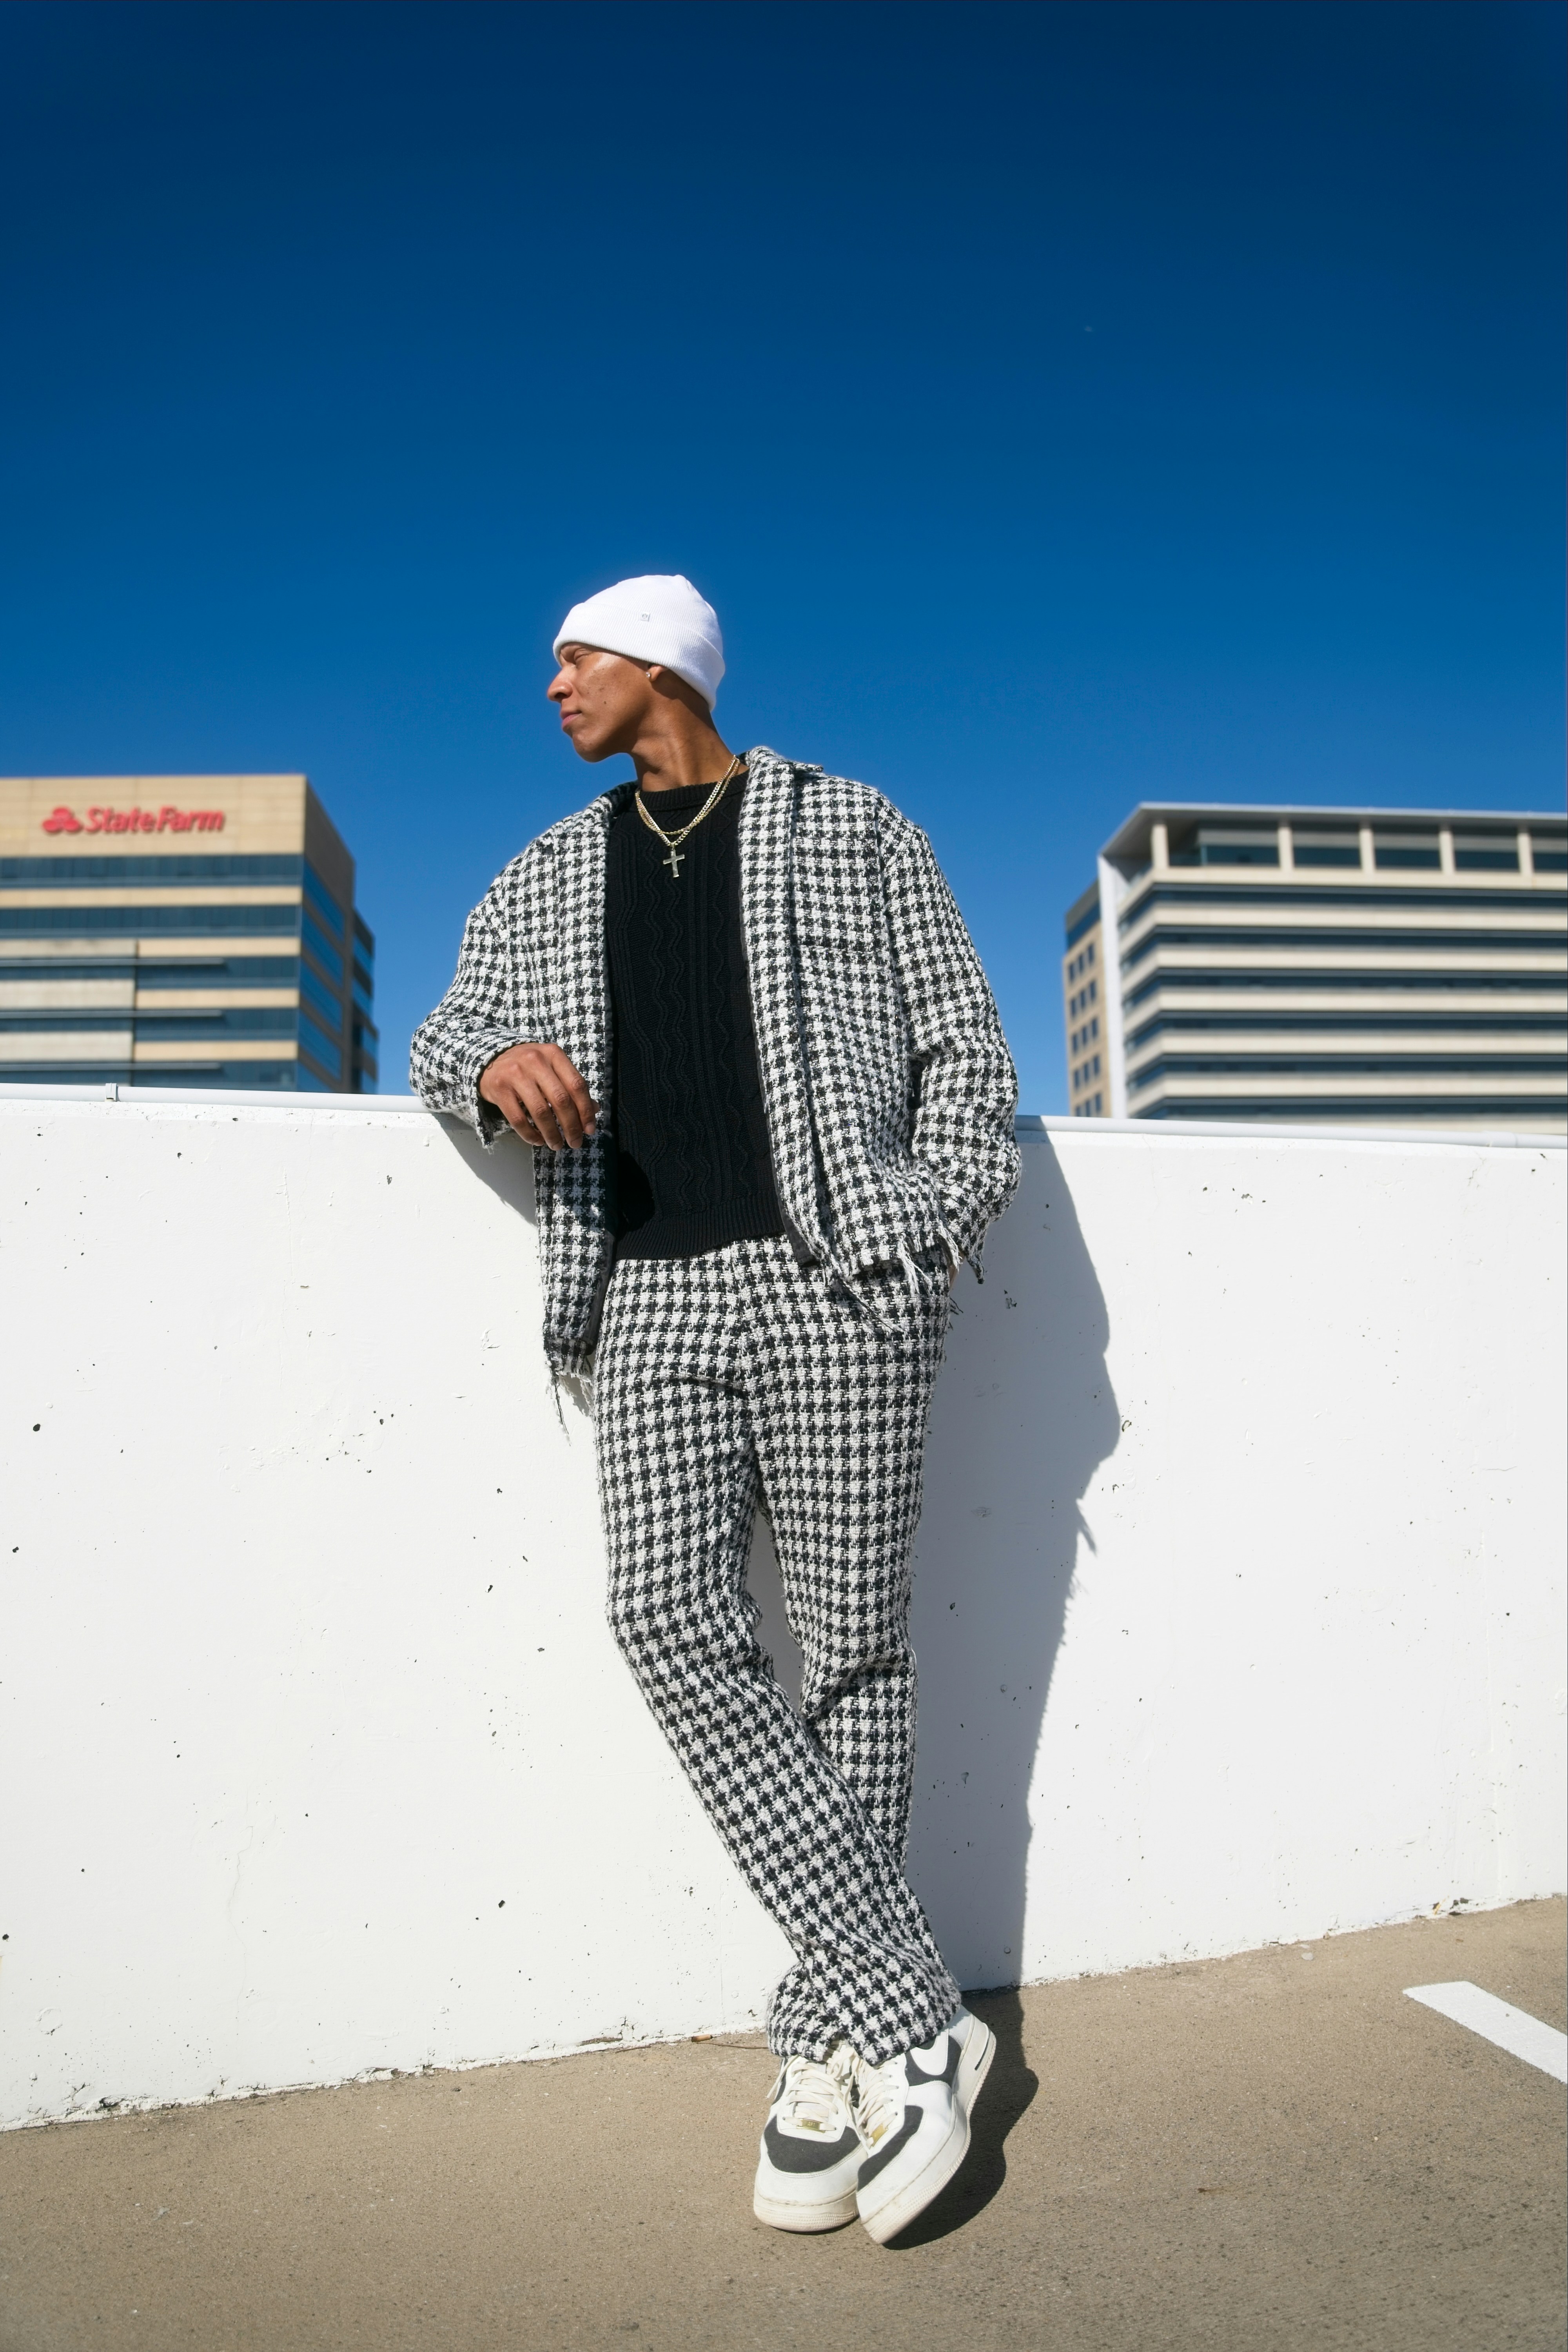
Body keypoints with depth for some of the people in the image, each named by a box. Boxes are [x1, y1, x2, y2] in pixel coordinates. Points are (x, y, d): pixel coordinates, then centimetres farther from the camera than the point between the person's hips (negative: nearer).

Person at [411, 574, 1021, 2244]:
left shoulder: (852, 833, 11)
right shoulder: (550, 875, 21)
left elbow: (964, 1056, 9)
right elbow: (441, 1043, 18)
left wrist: (921, 1251, -3)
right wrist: (500, 1061, -7)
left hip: (835, 1276, -2)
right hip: (652, 1291, 3)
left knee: (849, 1653, -2)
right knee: (671, 1620, -15)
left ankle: (827, 2052, 13)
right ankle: (914, 2020, -5)